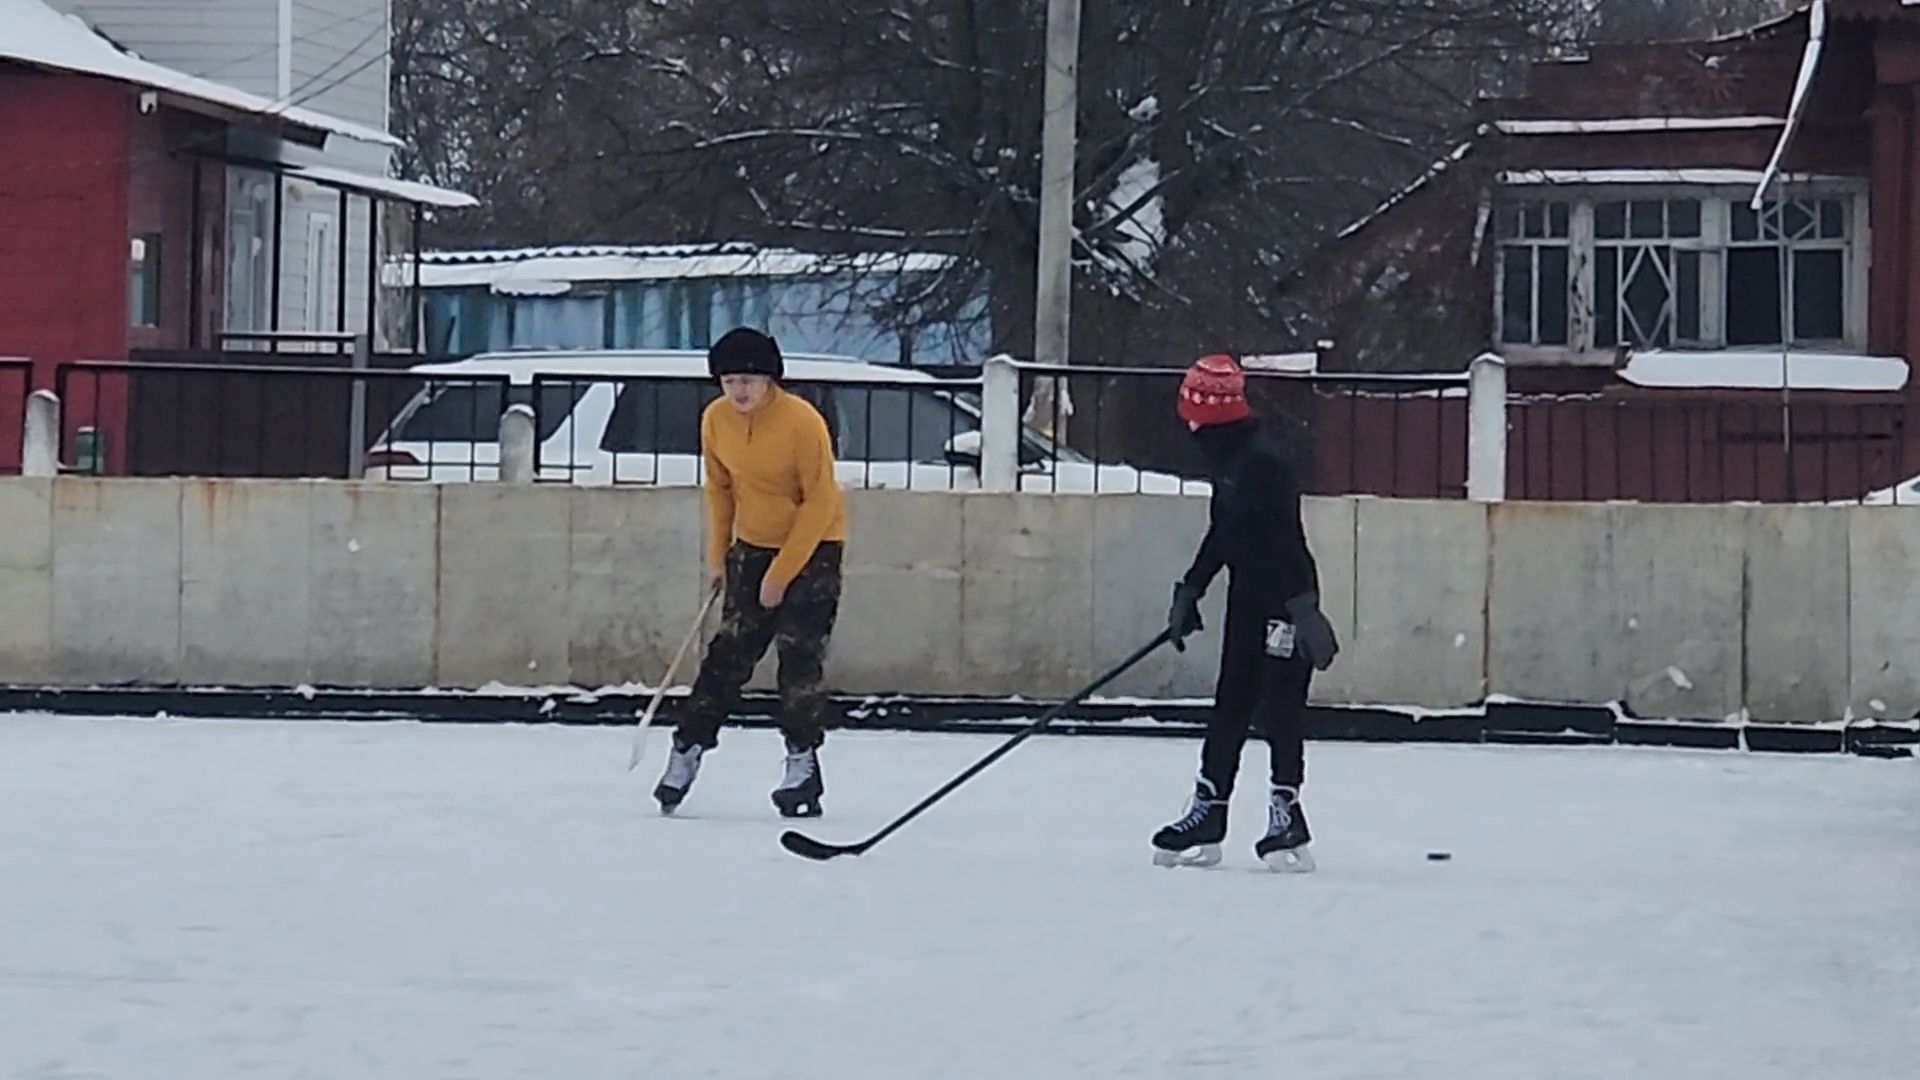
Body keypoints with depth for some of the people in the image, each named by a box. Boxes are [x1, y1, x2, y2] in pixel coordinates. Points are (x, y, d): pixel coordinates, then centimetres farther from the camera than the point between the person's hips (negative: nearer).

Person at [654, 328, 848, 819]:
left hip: (813, 546, -4)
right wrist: (717, 557, 6)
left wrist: (782, 573, -19)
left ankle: (802, 764, -4)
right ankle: (688, 749, 6)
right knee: (730, 651, 1)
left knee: (800, 654, -10)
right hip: (752, 544, 4)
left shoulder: (803, 422, -25)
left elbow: (819, 502, -20)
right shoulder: (715, 421, -8)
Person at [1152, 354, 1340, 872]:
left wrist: (1302, 605, -30)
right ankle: (1206, 814, 17)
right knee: (1230, 706, 12)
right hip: (1247, 593, 10)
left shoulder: (1263, 460, -21)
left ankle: (1287, 816, -2)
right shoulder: (1225, 457, 10)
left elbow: (1284, 539, -26)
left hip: (1284, 595, -10)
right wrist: (1190, 591, 24)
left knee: (1279, 704, -7)